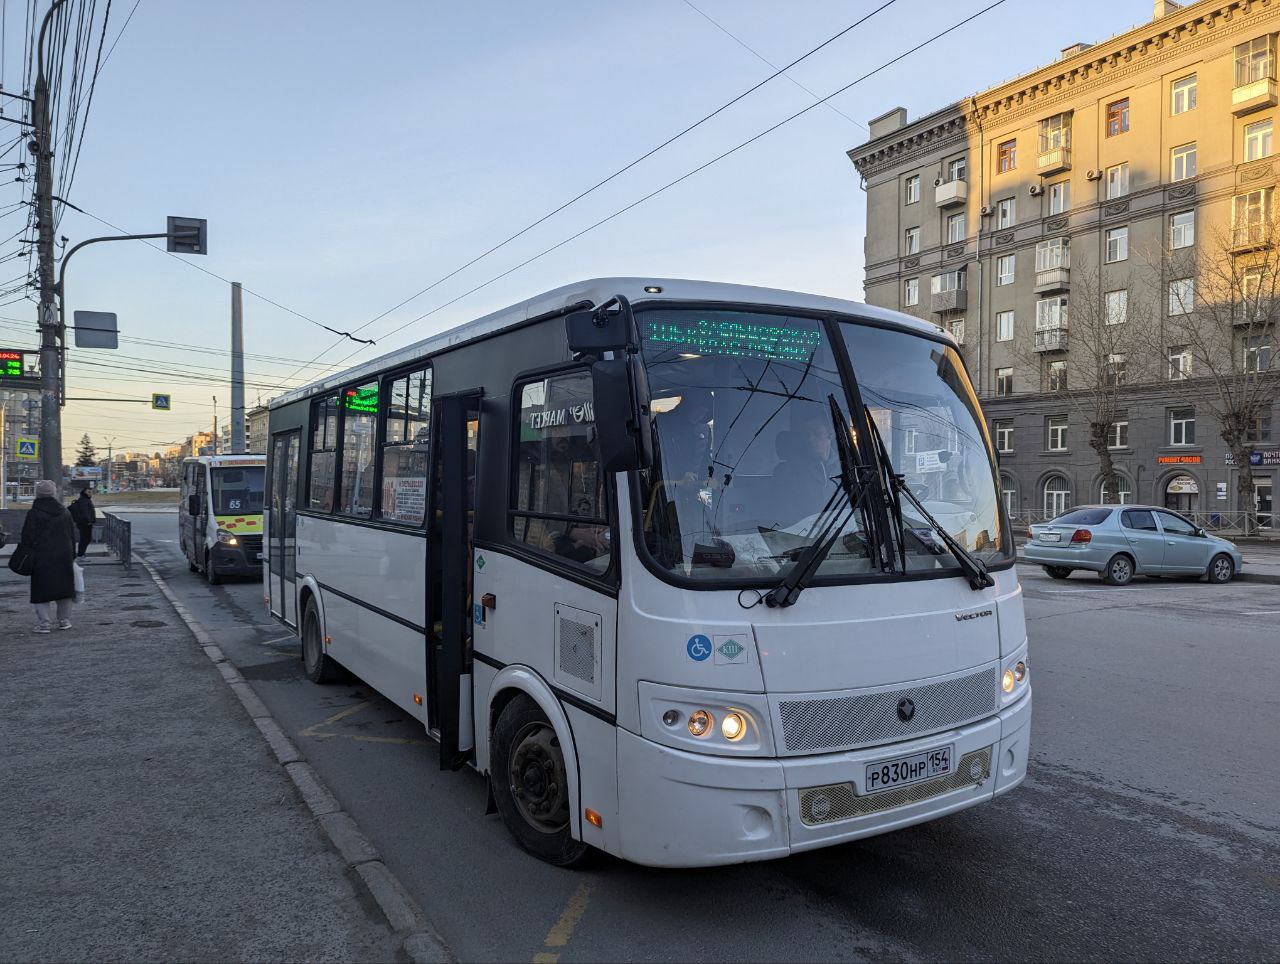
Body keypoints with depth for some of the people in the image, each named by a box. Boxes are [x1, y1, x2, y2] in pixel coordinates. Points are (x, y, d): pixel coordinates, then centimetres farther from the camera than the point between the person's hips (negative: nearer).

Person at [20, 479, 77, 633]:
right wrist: (72, 556, 18)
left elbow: (27, 537, -8)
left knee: (42, 590, 0)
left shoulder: (33, 513, -7)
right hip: (64, 557, 4)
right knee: (64, 586, 12)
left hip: (41, 558, -4)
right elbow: (72, 536, 13)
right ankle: (64, 620, 16)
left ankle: (44, 623, -3)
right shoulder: (65, 512, 8)